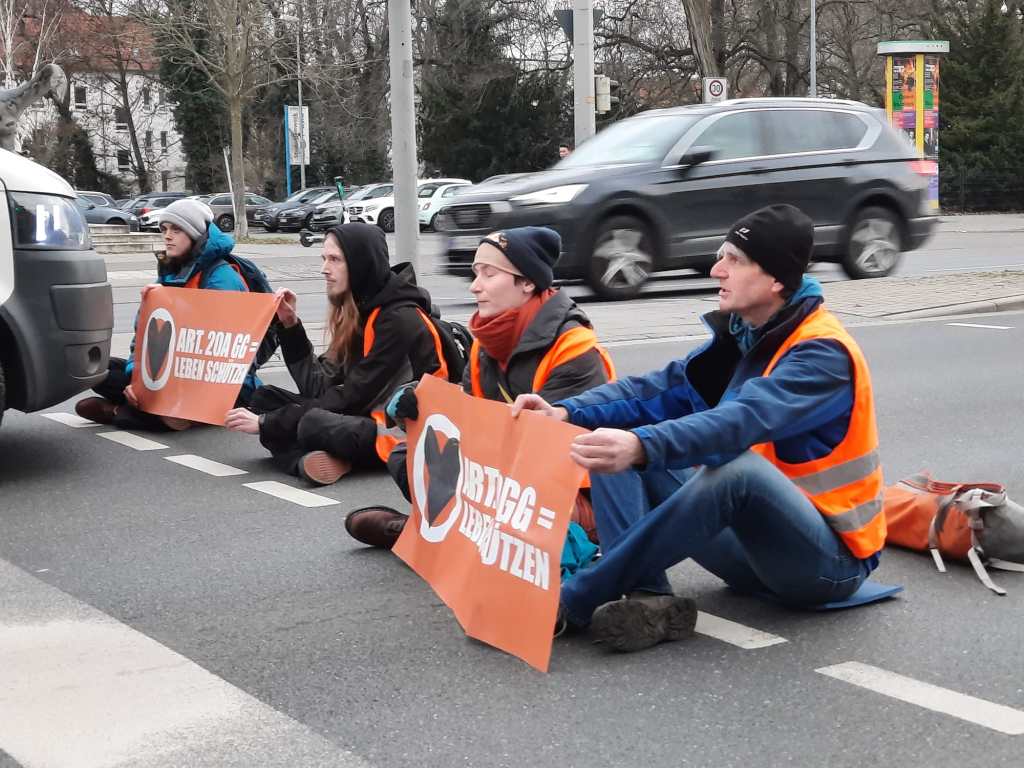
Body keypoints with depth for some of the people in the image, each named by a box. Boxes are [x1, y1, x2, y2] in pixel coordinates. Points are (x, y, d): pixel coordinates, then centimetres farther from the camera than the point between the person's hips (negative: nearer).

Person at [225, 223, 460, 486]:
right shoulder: (357, 311, 9)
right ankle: (307, 460, -24)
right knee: (265, 398, -2)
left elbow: (352, 398, -19)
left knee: (314, 425, -37)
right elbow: (319, 388, 3)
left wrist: (267, 424, -17)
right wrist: (290, 325, -6)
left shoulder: (400, 320, -17)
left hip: (407, 433, -9)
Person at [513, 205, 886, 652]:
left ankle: (571, 605, -31)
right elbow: (660, 389, -3)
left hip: (830, 560, -8)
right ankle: (650, 601, -24)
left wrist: (642, 446, -53)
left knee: (736, 467, -39)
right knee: (614, 452, -2)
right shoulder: (741, 337, 6)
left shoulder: (823, 353, -19)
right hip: (754, 545, 8)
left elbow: (744, 419, -37)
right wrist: (568, 412, -19)